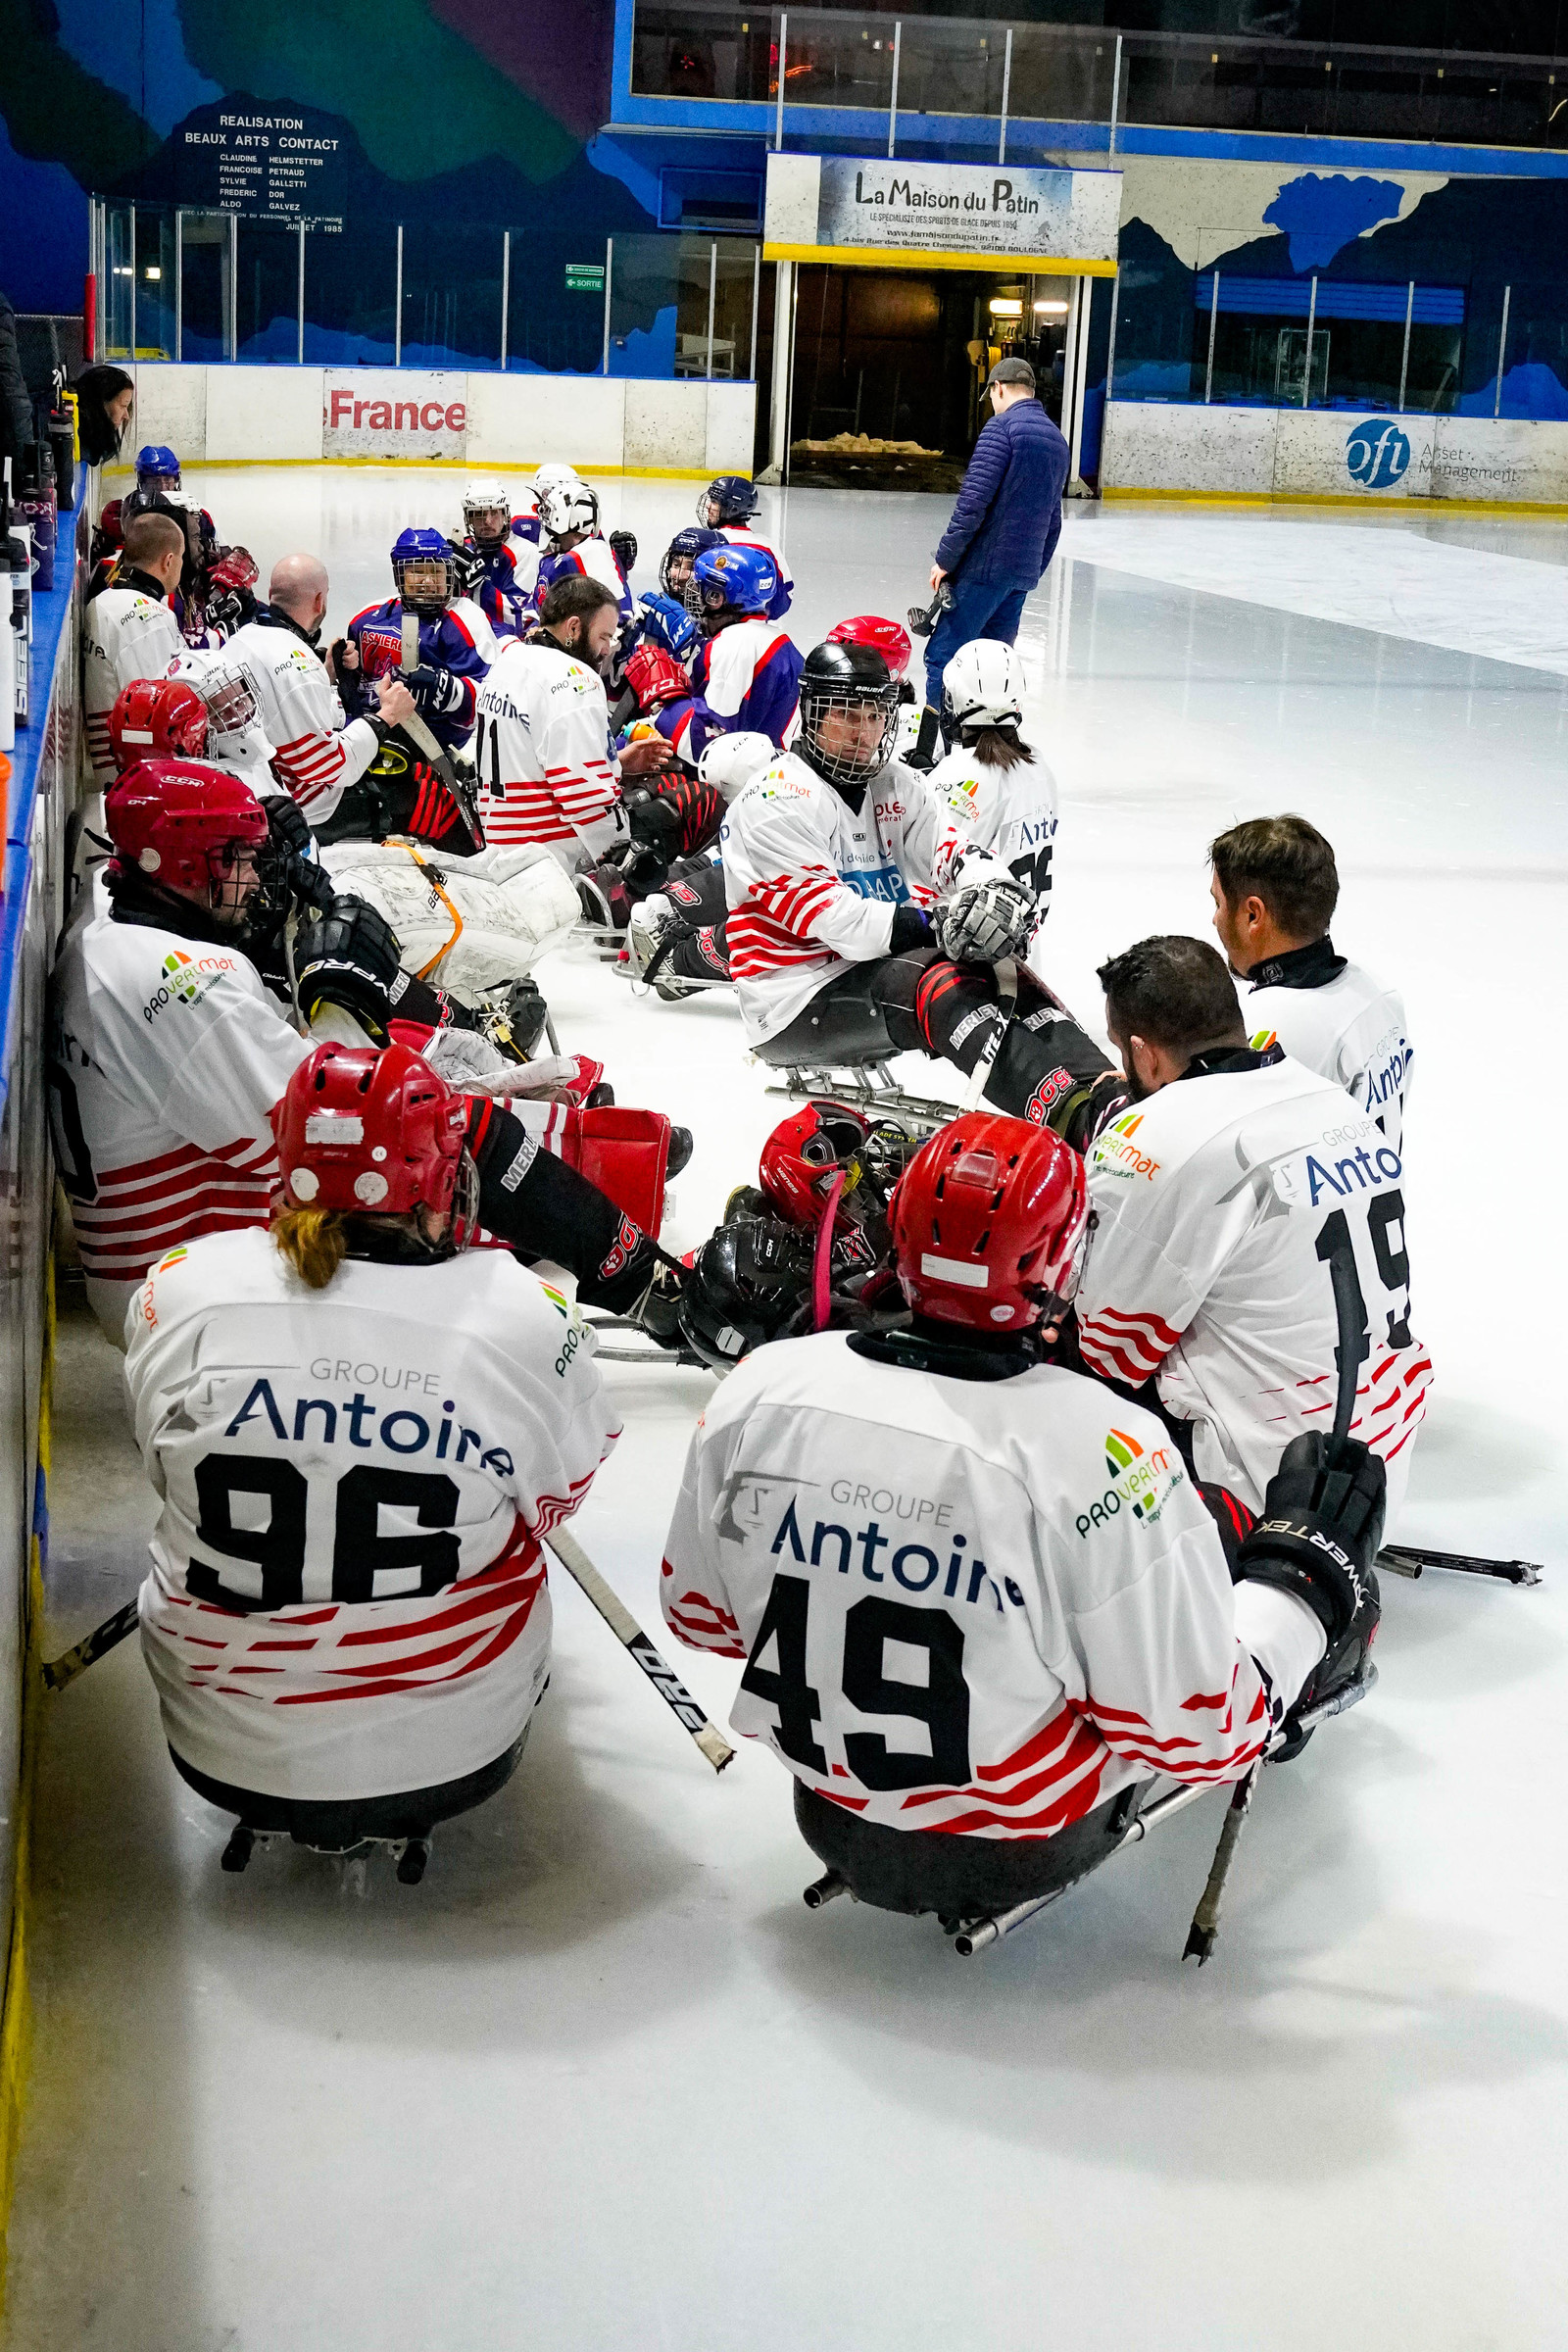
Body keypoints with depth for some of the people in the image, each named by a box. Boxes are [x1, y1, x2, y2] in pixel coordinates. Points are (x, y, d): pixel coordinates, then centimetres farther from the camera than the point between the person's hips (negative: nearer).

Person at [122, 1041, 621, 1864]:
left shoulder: (181, 1290, -14)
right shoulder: (524, 1317, -19)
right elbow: (554, 1502, 0)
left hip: (224, 1755, 2)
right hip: (453, 1759, -1)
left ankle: (277, 1810, 26)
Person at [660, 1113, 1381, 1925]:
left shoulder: (762, 1387, -16)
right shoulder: (1101, 1448, -30)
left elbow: (699, 1613, -1)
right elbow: (1199, 1728, -21)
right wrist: (1309, 1577, -4)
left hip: (831, 1813, 5)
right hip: (1028, 1842, -4)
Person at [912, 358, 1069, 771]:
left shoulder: (1002, 427, -9)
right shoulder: (1056, 439, 17)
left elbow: (974, 501, -17)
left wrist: (945, 559, -11)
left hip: (984, 566, -8)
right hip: (1022, 574, 8)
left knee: (944, 655, -5)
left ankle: (924, 754, -8)